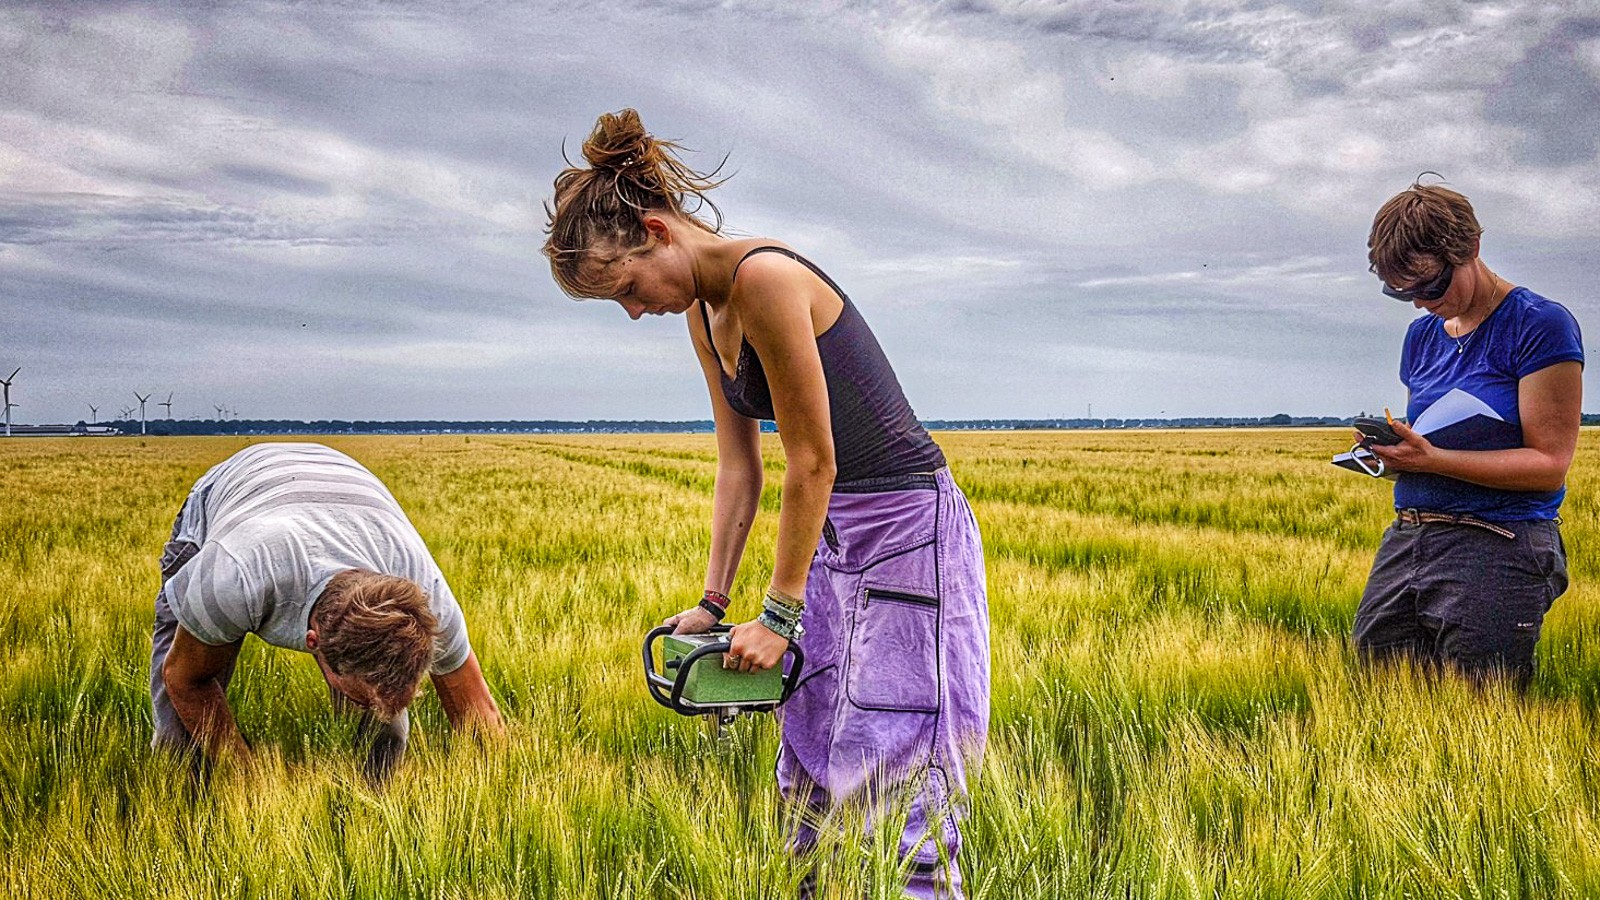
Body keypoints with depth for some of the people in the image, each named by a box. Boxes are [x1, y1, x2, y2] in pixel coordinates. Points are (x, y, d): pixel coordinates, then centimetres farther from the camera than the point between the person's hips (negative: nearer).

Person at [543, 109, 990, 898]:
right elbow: (738, 466, 9)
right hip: (834, 535, 9)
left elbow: (813, 461, -20)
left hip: (908, 528, -9)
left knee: (896, 772, -7)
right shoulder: (704, 313, 8)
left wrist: (778, 613, -15)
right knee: (810, 772, 11)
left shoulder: (765, 278, -21)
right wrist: (713, 602, 3)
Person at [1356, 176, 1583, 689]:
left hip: (1498, 552, -6)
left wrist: (1429, 457, -20)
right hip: (1406, 541, 7)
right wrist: (1389, 449, -1)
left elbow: (1549, 464, -10)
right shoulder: (1422, 335, 15)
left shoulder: (1539, 325, -6)